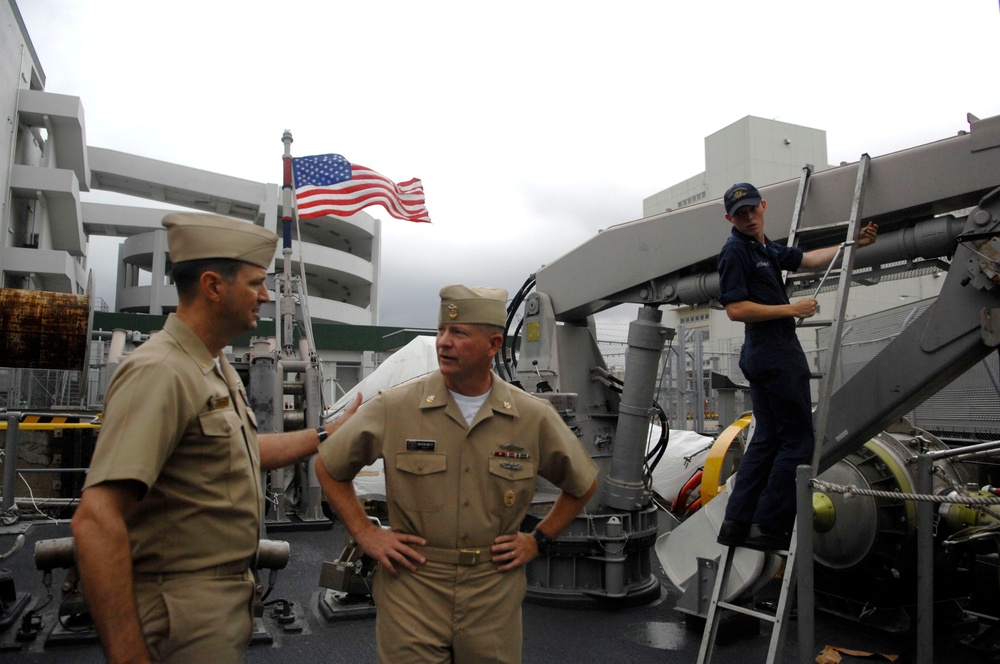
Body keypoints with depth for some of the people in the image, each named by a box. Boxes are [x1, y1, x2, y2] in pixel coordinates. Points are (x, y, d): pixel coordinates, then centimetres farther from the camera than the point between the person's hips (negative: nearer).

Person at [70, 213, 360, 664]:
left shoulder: (218, 368, 7)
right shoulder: (161, 371, -24)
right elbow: (96, 519, -30)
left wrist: (331, 433, 21)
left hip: (228, 592, 9)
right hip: (185, 610, -9)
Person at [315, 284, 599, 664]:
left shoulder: (535, 417, -4)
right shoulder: (394, 408, -8)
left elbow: (583, 484, 12)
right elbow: (328, 467, 5)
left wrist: (539, 539, 6)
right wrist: (364, 533, 0)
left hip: (494, 593, 2)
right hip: (411, 586, -1)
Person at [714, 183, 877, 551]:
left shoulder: (767, 249, 18)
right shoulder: (735, 251, -12)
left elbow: (810, 259, 28)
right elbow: (736, 309, -20)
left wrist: (855, 243, 23)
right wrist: (792, 309, -16)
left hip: (762, 354, 10)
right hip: (775, 352, -10)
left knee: (767, 437, 11)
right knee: (798, 439, -4)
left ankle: (737, 522, 11)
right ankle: (768, 527, -2)